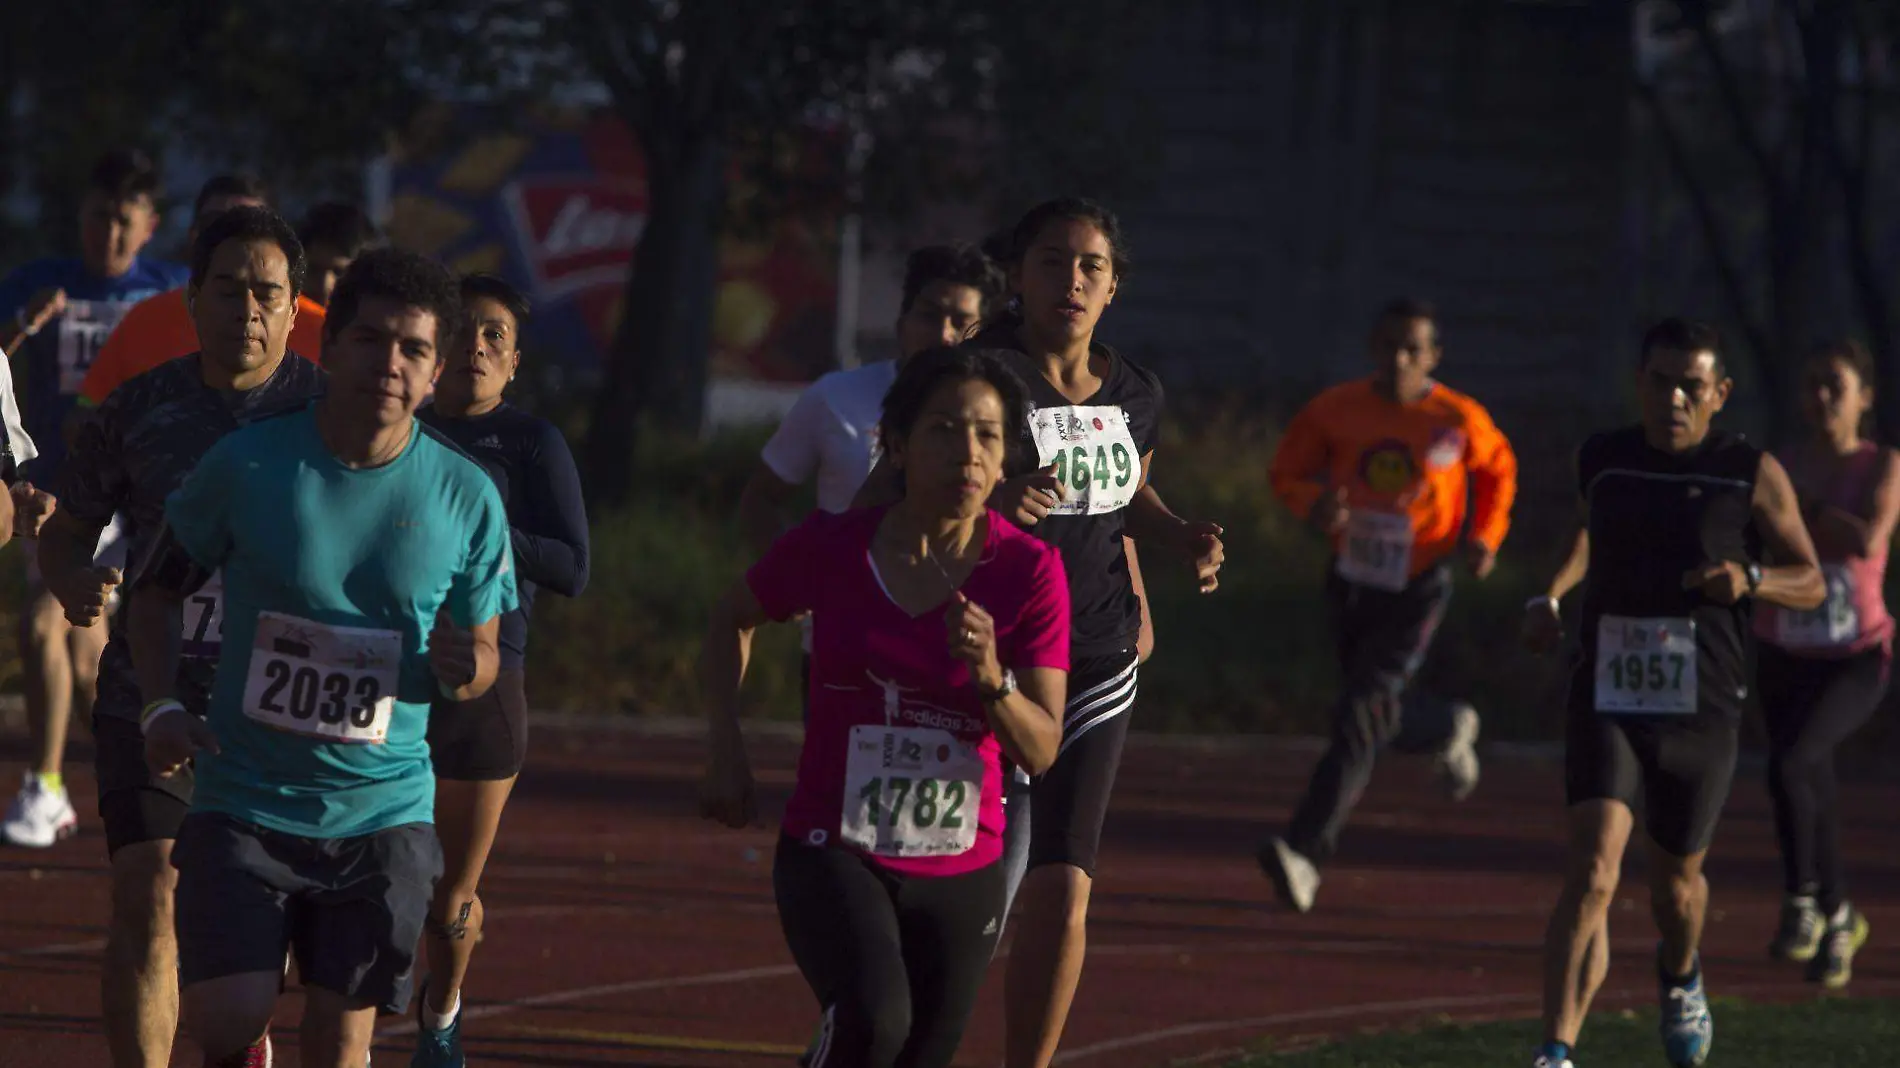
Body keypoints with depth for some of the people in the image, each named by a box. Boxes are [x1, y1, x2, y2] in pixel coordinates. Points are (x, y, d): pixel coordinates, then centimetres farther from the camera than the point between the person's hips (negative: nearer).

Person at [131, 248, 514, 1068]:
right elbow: (158, 591, 8)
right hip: (244, 804, -1)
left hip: (383, 809, 1)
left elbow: (482, 654, 10)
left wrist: (461, 668, -15)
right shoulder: (245, 467, -5)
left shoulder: (466, 499, -2)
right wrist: (160, 707, -8)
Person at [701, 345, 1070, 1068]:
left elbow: (1040, 751, -9)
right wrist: (726, 751, 5)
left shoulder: (1031, 573, -7)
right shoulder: (830, 548, -7)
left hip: (961, 874, 2)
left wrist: (990, 678, -28)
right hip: (833, 855, -2)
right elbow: (733, 619, 15)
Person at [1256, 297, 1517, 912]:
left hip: (1418, 590, -4)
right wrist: (1316, 505, -19)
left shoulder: (1459, 421, -9)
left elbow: (1499, 470, 11)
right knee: (1382, 723, 17)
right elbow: (1288, 473, 3)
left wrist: (1486, 537, -3)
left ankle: (1306, 851, -22)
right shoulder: (1336, 410, -6)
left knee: (1360, 716, -17)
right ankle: (1451, 730, 53)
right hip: (1351, 584, 4)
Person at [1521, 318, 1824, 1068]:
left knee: (1676, 881, 17)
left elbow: (1811, 583, 3)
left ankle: (1680, 976, 53)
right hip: (1606, 704, 0)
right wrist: (1550, 598, 10)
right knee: (1592, 873, -19)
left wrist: (1751, 579, -18)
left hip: (1702, 717, 0)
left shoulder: (1752, 475, -4)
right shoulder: (1601, 462, 3)